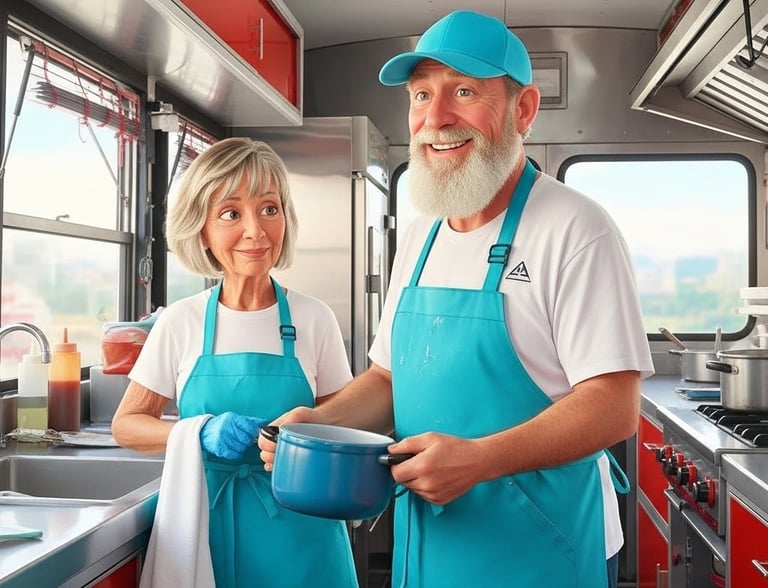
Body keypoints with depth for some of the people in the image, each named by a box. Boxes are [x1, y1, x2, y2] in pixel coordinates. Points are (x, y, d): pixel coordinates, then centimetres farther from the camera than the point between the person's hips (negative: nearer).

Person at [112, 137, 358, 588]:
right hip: (206, 530, 1)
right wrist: (201, 433, -15)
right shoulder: (181, 322, -3)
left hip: (298, 536, 0)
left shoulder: (314, 319, -4)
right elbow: (127, 425, 2)